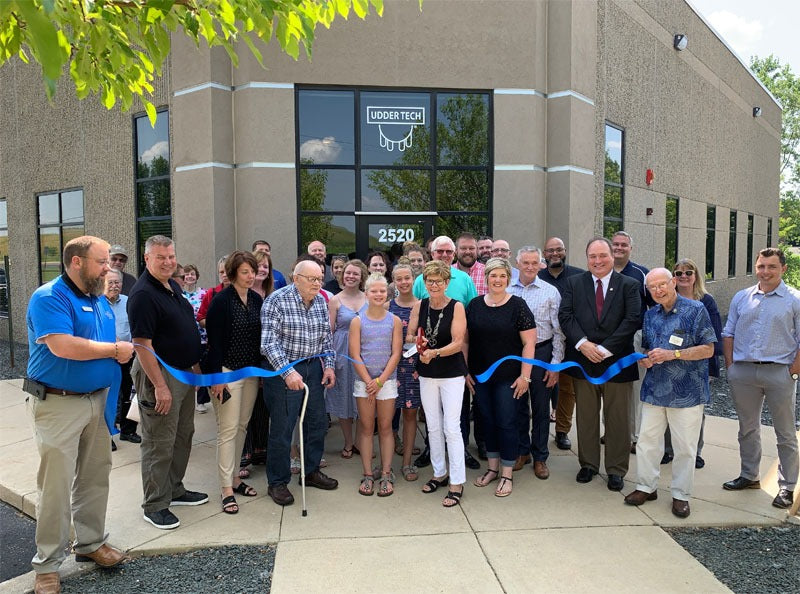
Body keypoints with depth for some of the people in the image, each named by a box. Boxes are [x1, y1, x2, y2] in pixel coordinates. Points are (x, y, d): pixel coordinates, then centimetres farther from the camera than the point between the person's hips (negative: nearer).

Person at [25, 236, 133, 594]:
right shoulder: (49, 298, -13)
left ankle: (90, 543, 31)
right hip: (58, 404, -7)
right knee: (56, 484, 0)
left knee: (96, 477, 15)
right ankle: (48, 564, 15)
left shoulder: (100, 302, 12)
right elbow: (63, 346, -26)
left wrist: (123, 352, 3)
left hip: (98, 400, 7)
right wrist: (114, 349, -15)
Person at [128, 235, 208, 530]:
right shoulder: (143, 294, -19)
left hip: (185, 373, 9)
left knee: (183, 436, 18)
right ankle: (155, 505, 15)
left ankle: (174, 490, 33)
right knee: (159, 444, 1)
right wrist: (159, 386, -23)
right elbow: (142, 344, -23)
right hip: (160, 375, -9)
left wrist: (196, 363, 18)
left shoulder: (173, 286, 10)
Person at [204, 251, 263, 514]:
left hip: (252, 372, 6)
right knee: (228, 430, -2)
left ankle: (235, 477, 25)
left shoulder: (257, 300, 7)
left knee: (242, 426, 13)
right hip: (228, 372, -6)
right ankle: (227, 489, 6)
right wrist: (217, 375, -16)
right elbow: (214, 340, -13)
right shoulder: (221, 301, -11)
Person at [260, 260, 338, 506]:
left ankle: (311, 471, 34)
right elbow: (269, 342, -20)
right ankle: (277, 483, 18)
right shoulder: (276, 300, -15)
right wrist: (288, 372, -28)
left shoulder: (320, 301, 5)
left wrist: (328, 365, 4)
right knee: (282, 428, 1)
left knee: (317, 422, 14)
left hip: (313, 368, 7)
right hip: (283, 370, -7)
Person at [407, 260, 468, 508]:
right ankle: (439, 473, 29)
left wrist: (435, 352, -30)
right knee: (433, 427, 13)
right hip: (427, 374, 5)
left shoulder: (456, 307, -10)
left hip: (452, 373, -5)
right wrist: (417, 341, -17)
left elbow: (458, 343, -16)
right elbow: (408, 336, 5)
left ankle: (457, 483, 5)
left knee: (451, 427, -5)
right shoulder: (420, 306, 2)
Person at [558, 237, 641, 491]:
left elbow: (633, 320, -9)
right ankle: (588, 464, 28)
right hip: (583, 361, 2)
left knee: (617, 419, 9)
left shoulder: (629, 285, 0)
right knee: (586, 418, 12)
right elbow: (565, 315, -3)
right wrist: (582, 343, -16)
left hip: (616, 362, -1)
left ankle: (616, 469, 23)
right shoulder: (574, 283, 5)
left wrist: (606, 349, -16)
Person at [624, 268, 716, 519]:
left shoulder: (695, 310, -6)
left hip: (686, 392, -5)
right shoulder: (650, 315, 10)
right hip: (654, 390, 5)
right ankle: (646, 486, 24)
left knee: (685, 447, 6)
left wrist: (672, 354, -18)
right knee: (647, 441, 9)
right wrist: (644, 359, -2)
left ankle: (680, 495, 21)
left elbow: (708, 349, -8)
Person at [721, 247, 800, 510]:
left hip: (779, 372, -3)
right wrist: (731, 366, 3)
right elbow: (728, 334, 11)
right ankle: (749, 476, 30)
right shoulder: (741, 298, 8)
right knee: (747, 429, 15)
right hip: (743, 371, 4)